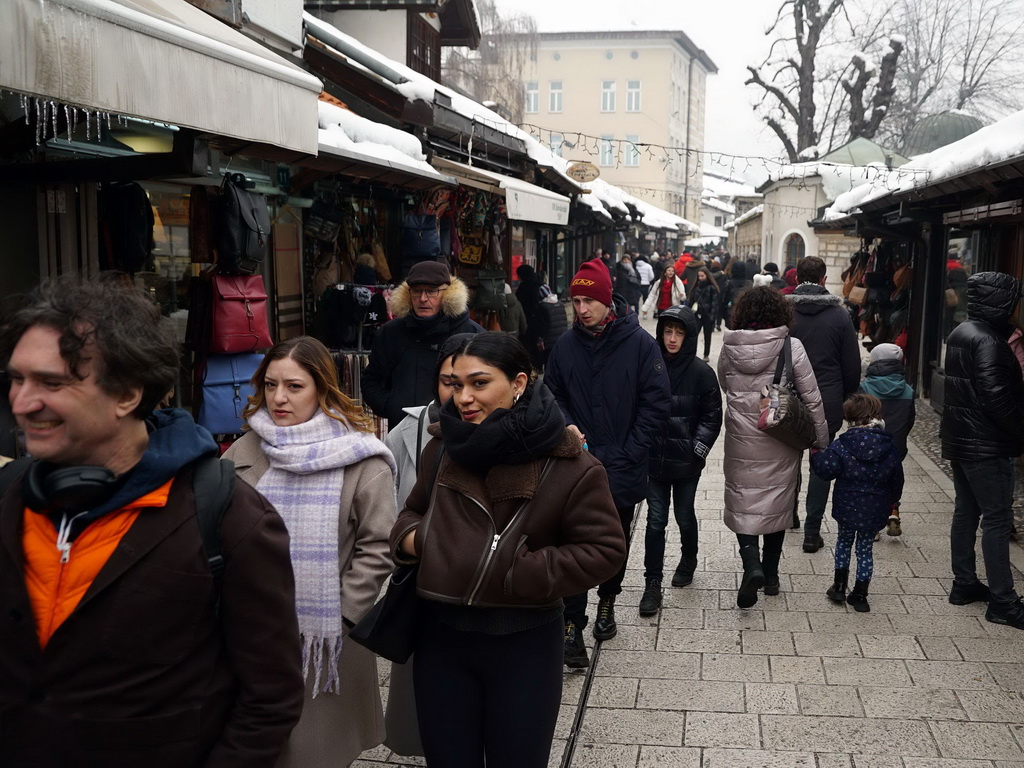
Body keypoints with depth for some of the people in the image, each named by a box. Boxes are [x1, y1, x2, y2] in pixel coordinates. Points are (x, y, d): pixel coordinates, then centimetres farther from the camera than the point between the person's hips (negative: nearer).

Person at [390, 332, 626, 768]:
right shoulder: (443, 447, 1)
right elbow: (415, 511, 18)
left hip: (524, 644, -3)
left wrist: (516, 577, -19)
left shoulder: (567, 464, -14)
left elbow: (605, 549, -12)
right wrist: (410, 537, -6)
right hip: (441, 635, 4)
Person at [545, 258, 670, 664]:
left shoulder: (640, 343, -9)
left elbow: (656, 402, -8)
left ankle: (607, 601, 40)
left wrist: (626, 452, -12)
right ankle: (572, 623, 3)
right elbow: (552, 394, 11)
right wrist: (565, 424, -10)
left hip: (622, 468, -1)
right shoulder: (565, 345, -1)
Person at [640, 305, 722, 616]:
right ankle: (652, 584, 5)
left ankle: (689, 561, 41)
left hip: (686, 460, -1)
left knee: (684, 516, 12)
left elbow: (712, 418, -2)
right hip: (655, 458, 1)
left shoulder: (702, 373, -6)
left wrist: (698, 451, -10)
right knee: (656, 519, -1)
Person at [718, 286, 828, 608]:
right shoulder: (792, 348, -12)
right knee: (777, 503, 15)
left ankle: (751, 563, -13)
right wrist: (821, 440, 4)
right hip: (781, 441, 0)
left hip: (741, 441, 0)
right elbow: (812, 399, -6)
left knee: (742, 503, 10)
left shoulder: (729, 347, -6)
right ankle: (770, 575, 25)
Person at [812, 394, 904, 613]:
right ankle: (860, 595, 15)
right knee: (865, 549, 11)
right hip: (875, 510, 2)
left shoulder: (842, 445, -14)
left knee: (844, 542, 19)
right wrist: (891, 501, 21)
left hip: (847, 506, -1)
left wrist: (815, 453, 1)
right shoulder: (889, 447, -3)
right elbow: (897, 480, 5)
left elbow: (826, 469, -17)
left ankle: (839, 587, 24)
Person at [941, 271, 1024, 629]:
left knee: (966, 511, 15)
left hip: (961, 439, 10)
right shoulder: (988, 341, -19)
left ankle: (964, 584, 24)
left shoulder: (961, 333, 11)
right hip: (987, 445, -10)